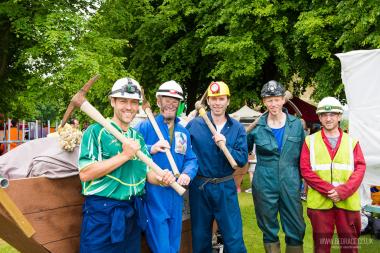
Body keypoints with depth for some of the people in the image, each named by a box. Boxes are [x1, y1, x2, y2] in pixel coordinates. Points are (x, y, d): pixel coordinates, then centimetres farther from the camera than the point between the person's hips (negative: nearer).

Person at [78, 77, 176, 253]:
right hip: (102, 212, -6)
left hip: (133, 213, 6)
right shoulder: (96, 131, -9)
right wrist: (124, 155, -20)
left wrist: (161, 179, -9)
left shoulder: (138, 137, 11)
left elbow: (147, 172, 14)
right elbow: (85, 174, -18)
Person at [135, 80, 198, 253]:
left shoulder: (184, 132, 12)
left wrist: (187, 174, -11)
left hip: (176, 195, 6)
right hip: (153, 195, -5)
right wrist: (151, 149, -29)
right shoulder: (145, 126, -5)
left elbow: (191, 160, 10)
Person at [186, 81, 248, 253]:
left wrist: (225, 145, -22)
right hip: (199, 187, 0)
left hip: (225, 187, 0)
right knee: (200, 238, 16)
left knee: (234, 238, 6)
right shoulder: (194, 124, -4)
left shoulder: (237, 128, -1)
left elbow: (243, 159, -8)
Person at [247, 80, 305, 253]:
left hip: (291, 185, 1)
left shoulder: (296, 124, 3)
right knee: (268, 228, 12)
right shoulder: (257, 127, -2)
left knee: (296, 229, 8)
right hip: (264, 185, -1)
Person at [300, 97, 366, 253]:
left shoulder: (351, 141, 10)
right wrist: (327, 190, -14)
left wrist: (343, 191, -13)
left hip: (348, 201, 2)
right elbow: (306, 170, -3)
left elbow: (360, 168, 1)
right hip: (319, 201, -1)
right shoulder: (310, 141, 5)